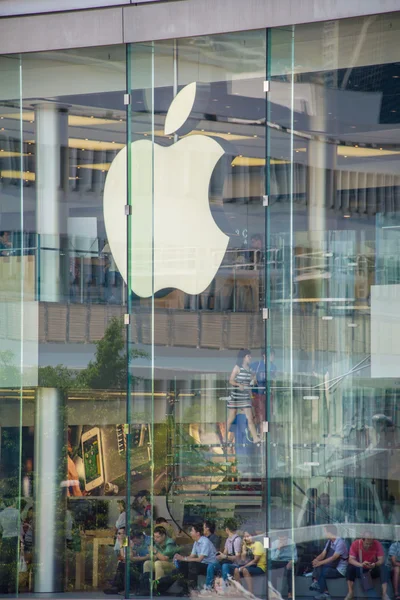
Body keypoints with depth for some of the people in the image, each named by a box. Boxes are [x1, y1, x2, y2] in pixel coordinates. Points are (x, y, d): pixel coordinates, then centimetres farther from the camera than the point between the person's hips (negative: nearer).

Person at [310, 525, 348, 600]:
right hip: (331, 566, 8)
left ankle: (325, 593, -19)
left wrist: (320, 562, -30)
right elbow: (323, 554, 3)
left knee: (320, 573, -26)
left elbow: (334, 557, -26)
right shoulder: (329, 542, 8)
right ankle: (316, 582, -24)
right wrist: (316, 560, -19)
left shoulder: (340, 542, -18)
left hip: (339, 570, -8)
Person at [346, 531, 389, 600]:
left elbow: (381, 560, -18)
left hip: (373, 570, 0)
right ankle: (350, 593, -28)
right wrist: (361, 564, -45)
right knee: (350, 567, -29)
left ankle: (384, 594, -34)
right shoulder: (355, 544, -18)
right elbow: (351, 560, -25)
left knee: (383, 567, -29)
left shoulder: (377, 544, -17)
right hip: (360, 570, 0)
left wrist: (375, 564, -42)